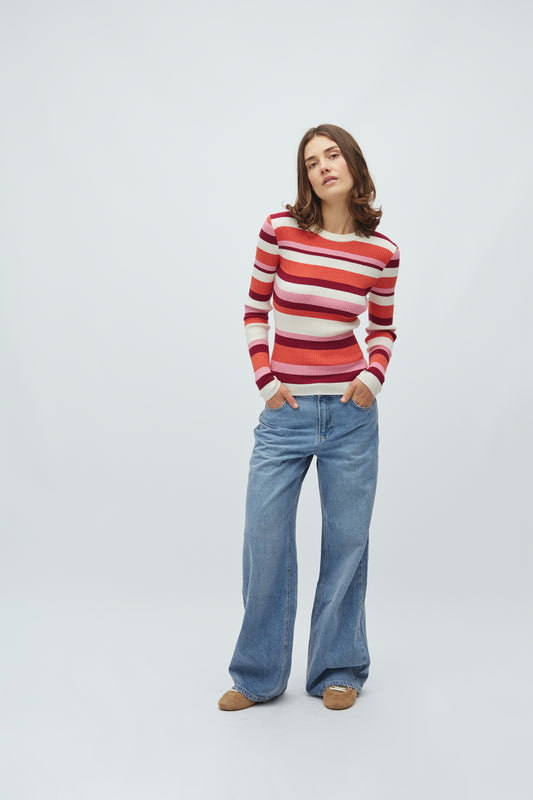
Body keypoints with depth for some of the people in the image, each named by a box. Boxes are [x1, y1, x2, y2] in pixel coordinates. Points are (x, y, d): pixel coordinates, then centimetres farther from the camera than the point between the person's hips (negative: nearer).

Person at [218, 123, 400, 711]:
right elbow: (255, 310, 6)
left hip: (351, 411, 1)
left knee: (346, 541, 7)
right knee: (264, 540, 2)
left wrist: (373, 376, -4)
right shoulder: (280, 230, -3)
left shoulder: (381, 251, 0)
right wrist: (264, 378, -4)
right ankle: (258, 676, 20)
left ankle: (338, 670, 25)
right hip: (286, 411, 0)